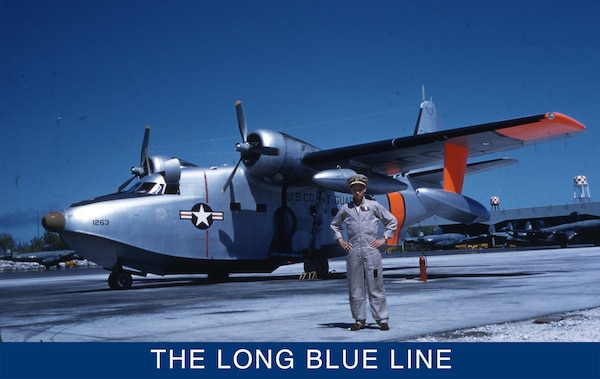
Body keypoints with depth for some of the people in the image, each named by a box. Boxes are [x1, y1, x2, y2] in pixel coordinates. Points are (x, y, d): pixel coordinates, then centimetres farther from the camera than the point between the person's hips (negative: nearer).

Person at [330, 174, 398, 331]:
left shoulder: (374, 206, 7)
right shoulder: (345, 209, 10)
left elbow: (392, 221, 14)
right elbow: (335, 225, 26)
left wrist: (384, 239, 6)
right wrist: (340, 240, 13)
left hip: (371, 251, -2)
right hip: (353, 252, 2)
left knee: (376, 286, -2)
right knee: (355, 287, 3)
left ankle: (382, 319, 3)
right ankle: (359, 319, 11)